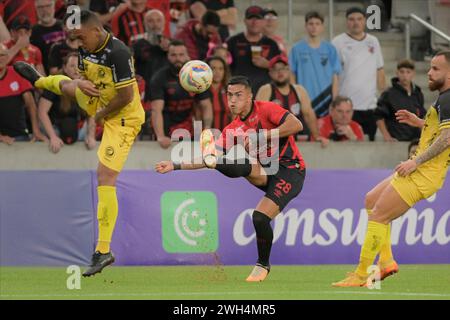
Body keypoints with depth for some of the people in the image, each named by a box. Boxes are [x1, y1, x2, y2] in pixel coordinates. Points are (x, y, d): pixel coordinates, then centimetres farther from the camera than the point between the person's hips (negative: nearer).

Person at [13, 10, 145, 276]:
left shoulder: (118, 53, -29)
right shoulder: (87, 50, -2)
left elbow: (126, 96, -30)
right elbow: (84, 80, 10)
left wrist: (99, 115, -16)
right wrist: (81, 83, -15)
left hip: (122, 118, -9)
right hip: (100, 105, 9)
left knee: (105, 177, -17)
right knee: (65, 84, 28)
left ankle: (104, 251, -17)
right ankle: (39, 80, 70)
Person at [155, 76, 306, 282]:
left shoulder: (265, 109, -6)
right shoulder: (233, 129, 10)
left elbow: (296, 125, -19)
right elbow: (210, 159, 9)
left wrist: (262, 135, -22)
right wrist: (175, 166, 1)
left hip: (290, 170, -6)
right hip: (267, 172, 6)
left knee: (260, 217, -21)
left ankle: (263, 265, -2)